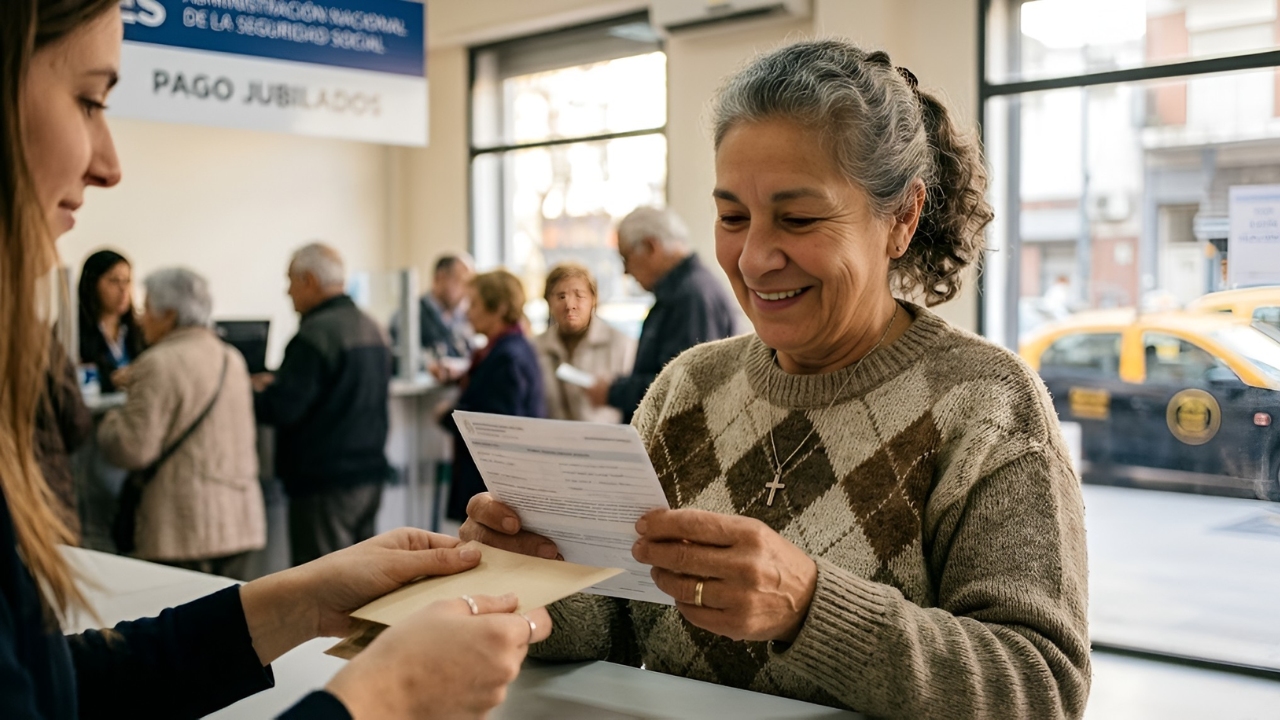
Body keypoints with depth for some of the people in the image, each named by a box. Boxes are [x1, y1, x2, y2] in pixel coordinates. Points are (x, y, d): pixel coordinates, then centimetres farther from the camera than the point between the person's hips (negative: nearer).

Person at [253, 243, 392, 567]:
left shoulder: (316, 333, -17)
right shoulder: (370, 327, 12)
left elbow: (282, 409, -21)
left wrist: (255, 392, -2)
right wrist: (278, 382, 19)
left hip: (325, 481, -9)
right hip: (370, 473, 9)